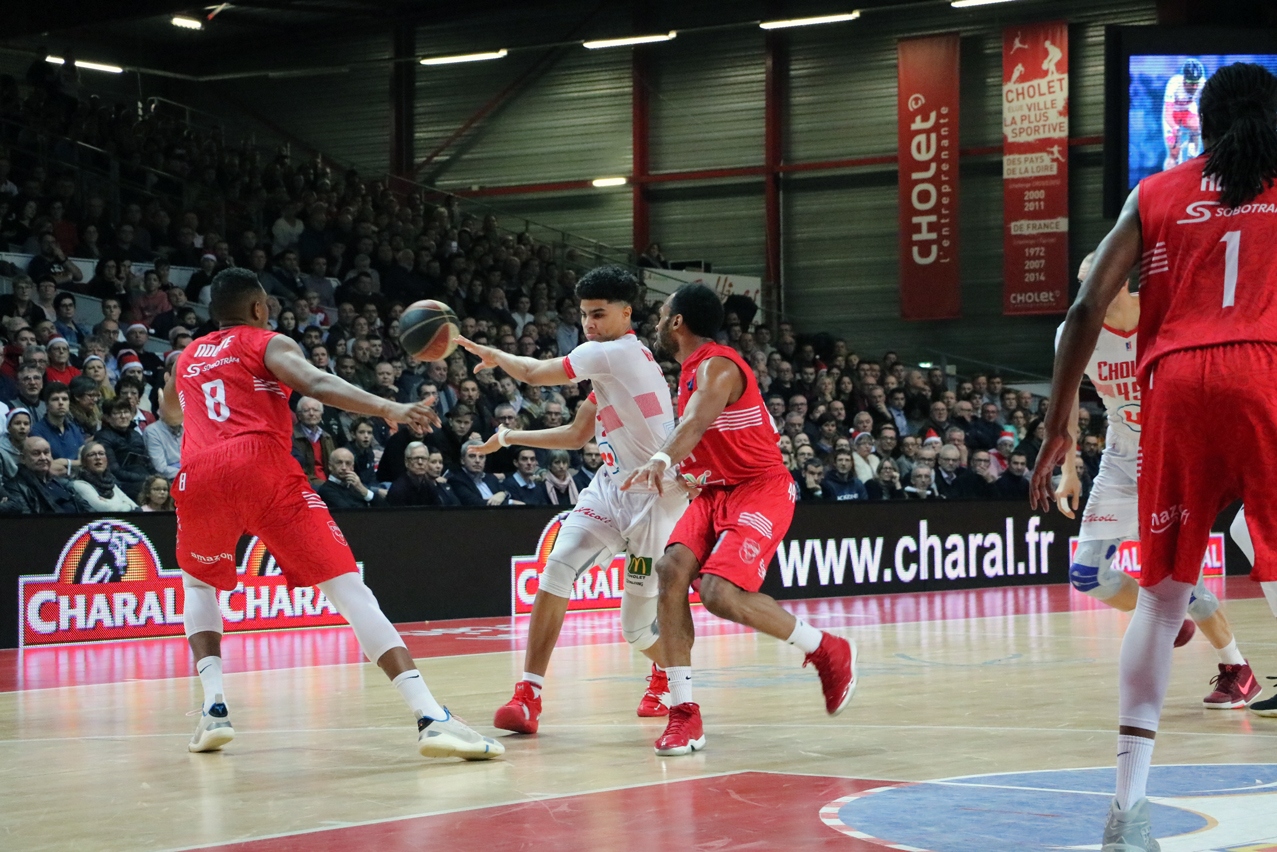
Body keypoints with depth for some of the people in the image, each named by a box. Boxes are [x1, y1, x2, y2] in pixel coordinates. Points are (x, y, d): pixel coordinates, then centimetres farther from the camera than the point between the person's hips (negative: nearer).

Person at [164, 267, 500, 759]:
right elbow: (315, 384, -6)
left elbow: (170, 413, 53)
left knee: (199, 583, 32)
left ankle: (214, 707, 11)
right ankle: (431, 717, -21)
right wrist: (386, 409, -19)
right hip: (263, 466, -4)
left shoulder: (185, 359, 31)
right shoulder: (270, 344, 17)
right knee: (347, 586, -7)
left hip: (198, 478, 4)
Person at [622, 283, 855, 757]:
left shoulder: (717, 367, -18)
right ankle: (683, 713, -16)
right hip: (717, 490, 9)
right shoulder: (692, 371, 12)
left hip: (760, 489, -9)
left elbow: (696, 421, -39)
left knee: (721, 594, -24)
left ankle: (827, 650, 1)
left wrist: (662, 460, -56)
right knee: (671, 570, -15)